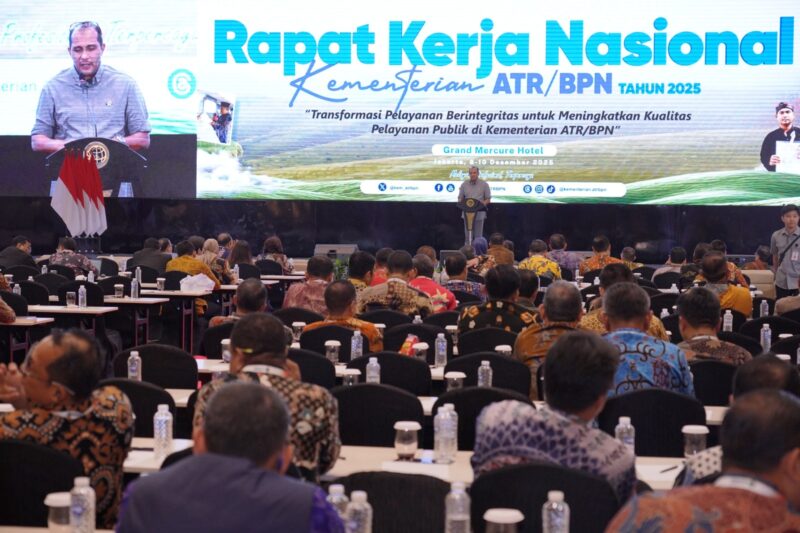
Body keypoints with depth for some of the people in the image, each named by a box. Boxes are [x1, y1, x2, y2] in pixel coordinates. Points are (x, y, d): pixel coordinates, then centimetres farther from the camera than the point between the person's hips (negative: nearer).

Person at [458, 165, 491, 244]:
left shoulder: (484, 184, 2)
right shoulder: (464, 184, 7)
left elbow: (488, 199, 3)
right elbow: (460, 198, 9)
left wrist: (482, 203, -17)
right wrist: (461, 202, -14)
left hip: (479, 213, -2)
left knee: (478, 236, 1)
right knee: (467, 235, 5)